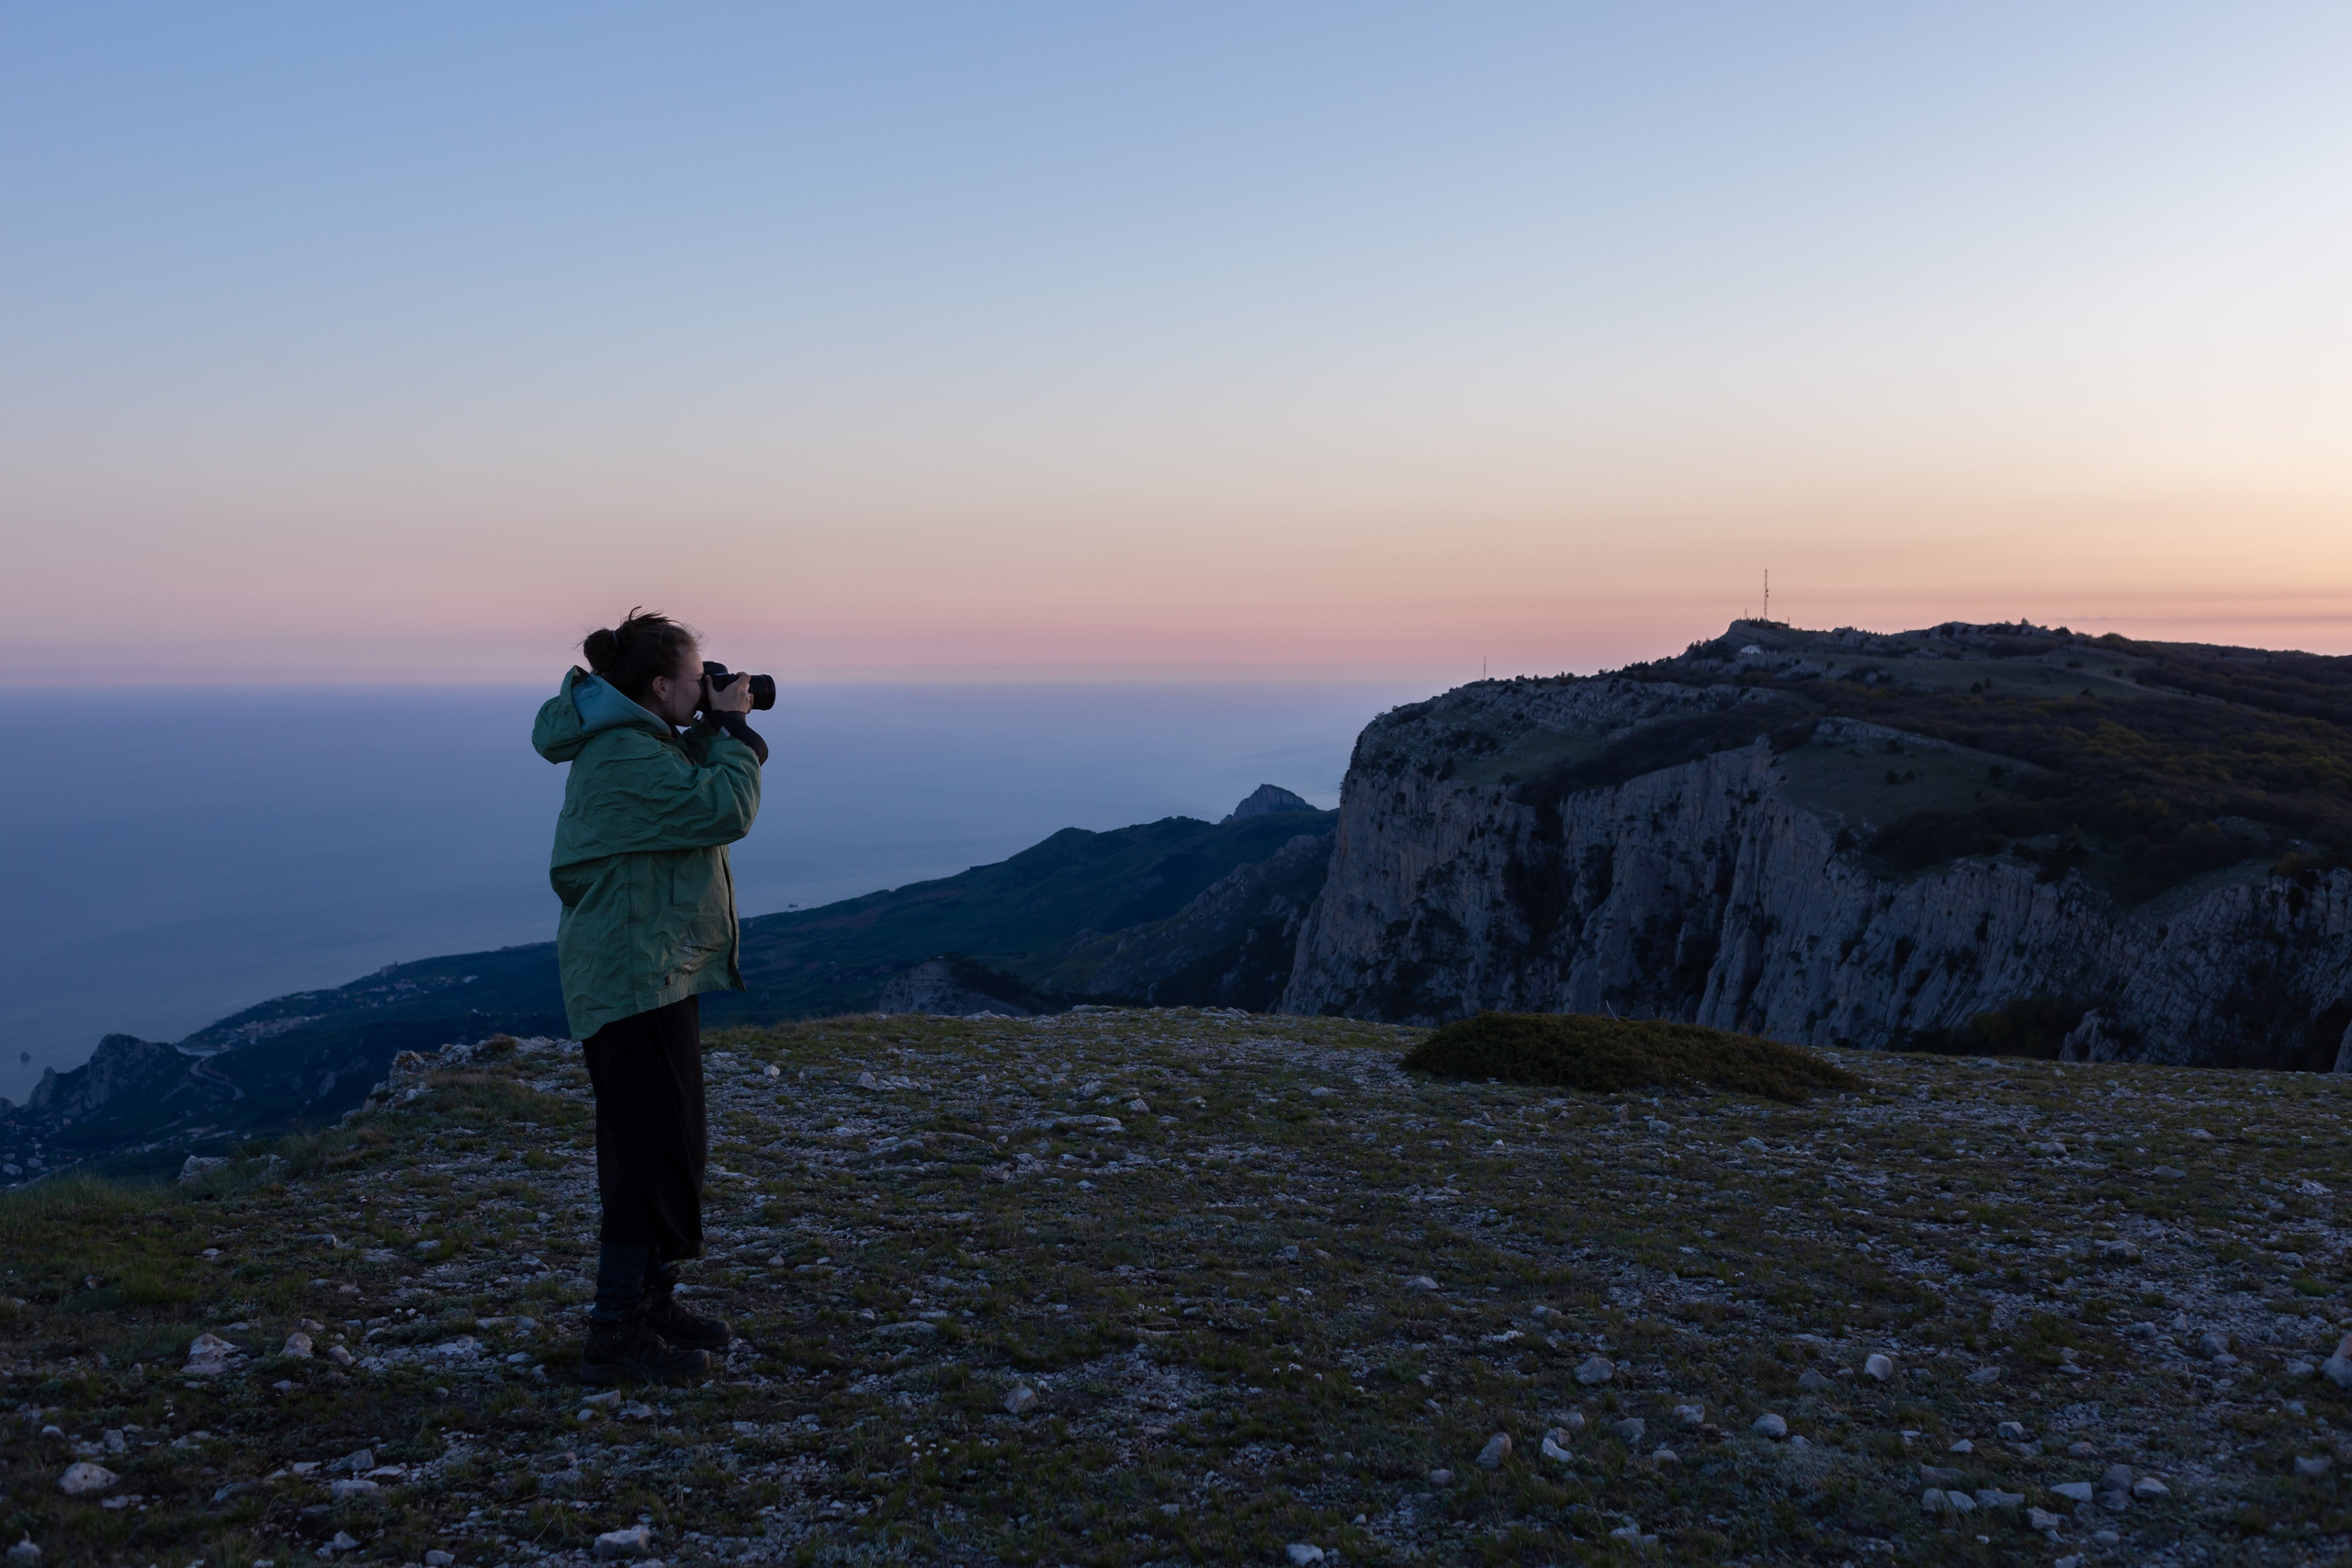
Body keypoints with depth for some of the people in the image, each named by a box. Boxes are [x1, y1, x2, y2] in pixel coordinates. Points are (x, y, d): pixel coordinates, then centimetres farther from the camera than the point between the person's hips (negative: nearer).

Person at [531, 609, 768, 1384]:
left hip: (650, 971, 11)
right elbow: (725, 810, -23)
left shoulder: (631, 743, 13)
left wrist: (717, 731, 9)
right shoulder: (627, 756, -20)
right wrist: (729, 727, -11)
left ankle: (650, 1301, 31)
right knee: (657, 1151, -7)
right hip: (636, 976, -11)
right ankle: (616, 1335, 0)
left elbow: (692, 796, 22)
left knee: (661, 1146, 18)